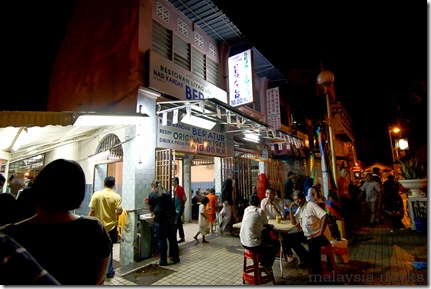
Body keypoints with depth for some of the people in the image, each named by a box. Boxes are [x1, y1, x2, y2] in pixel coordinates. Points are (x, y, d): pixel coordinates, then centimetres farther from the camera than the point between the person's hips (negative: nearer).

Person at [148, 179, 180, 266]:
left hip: (160, 219, -4)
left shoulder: (152, 194, 1)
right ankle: (175, 258, 24)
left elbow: (151, 209, 9)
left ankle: (163, 261, 16)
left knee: (162, 240, 7)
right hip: (172, 218, 4)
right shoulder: (167, 193, 13)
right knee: (172, 239, 13)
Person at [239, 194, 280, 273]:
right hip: (253, 245, -6)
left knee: (265, 234, 32)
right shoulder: (260, 211, -9)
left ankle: (263, 261, 41)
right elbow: (266, 225, 5)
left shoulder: (246, 210, 6)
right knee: (276, 244, 18)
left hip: (243, 242, 6)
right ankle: (267, 265, 31)